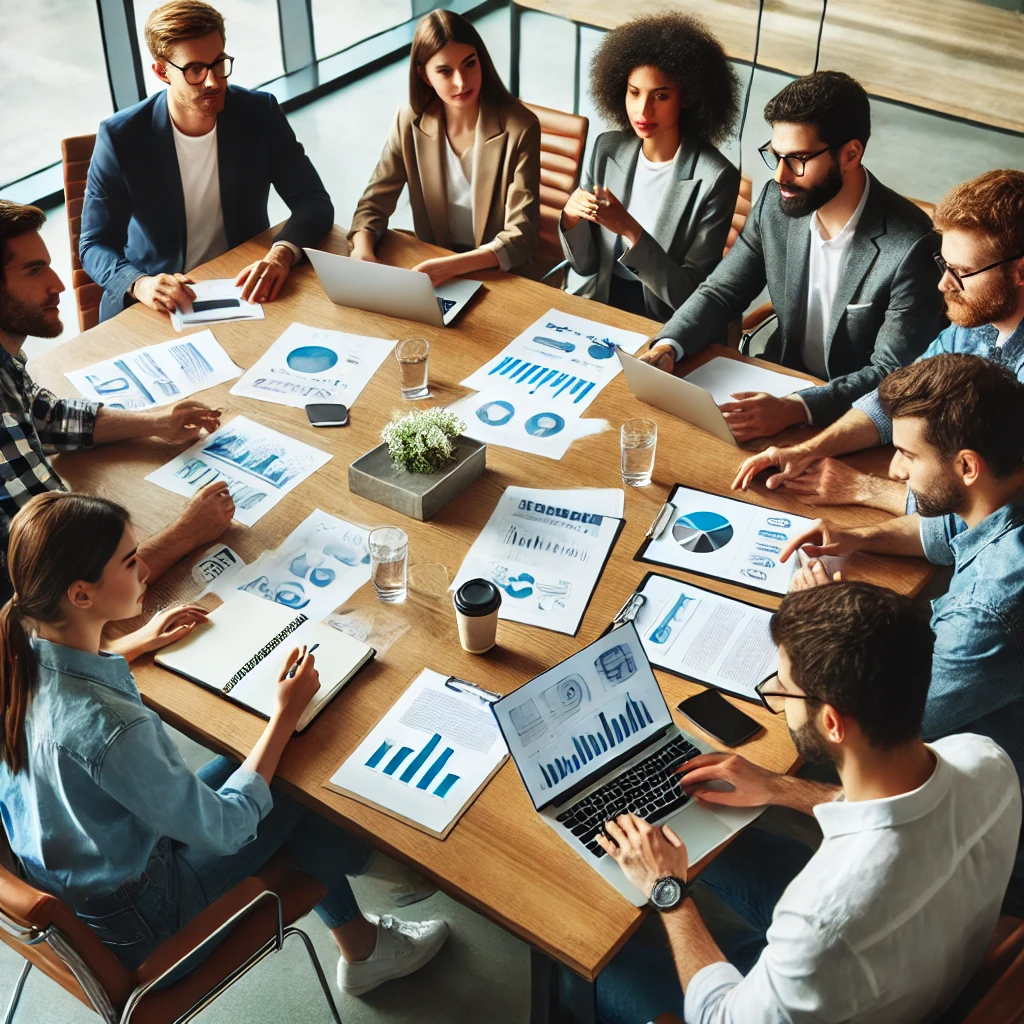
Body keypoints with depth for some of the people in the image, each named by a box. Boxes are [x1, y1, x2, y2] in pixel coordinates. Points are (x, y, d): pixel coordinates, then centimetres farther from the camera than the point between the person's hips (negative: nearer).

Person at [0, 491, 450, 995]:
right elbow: (222, 830, -25)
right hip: (127, 920, -7)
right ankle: (362, 950, 32)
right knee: (293, 794, 8)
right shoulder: (111, 730, -40)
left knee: (238, 767, 14)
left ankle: (349, 852, 36)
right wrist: (286, 714, -18)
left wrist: (136, 644, 12)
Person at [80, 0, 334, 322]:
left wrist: (282, 253, -27)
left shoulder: (260, 114, -5)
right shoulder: (120, 137, -11)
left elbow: (314, 202, -5)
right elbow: (95, 244, -8)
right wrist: (139, 284, -31)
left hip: (246, 287, 1)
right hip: (157, 305, -1)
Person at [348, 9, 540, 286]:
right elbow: (375, 201, -2)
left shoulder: (519, 128, -15)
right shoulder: (410, 121, -4)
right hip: (433, 262, 4)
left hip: (499, 273, -4)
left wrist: (450, 267, -35)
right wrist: (362, 250, -25)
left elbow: (520, 237, -20)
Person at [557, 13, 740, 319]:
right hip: (601, 300, 5)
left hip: (666, 324, -5)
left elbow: (691, 294, -15)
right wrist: (572, 218, -16)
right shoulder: (608, 148, 0)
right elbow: (586, 264, 5)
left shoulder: (715, 178, -15)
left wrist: (630, 230, -25)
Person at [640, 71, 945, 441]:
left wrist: (791, 410, -38)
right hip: (782, 380, 5)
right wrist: (666, 347, -18)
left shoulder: (910, 246, -23)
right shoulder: (776, 203, -6)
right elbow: (721, 291, 3)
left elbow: (894, 374, -22)